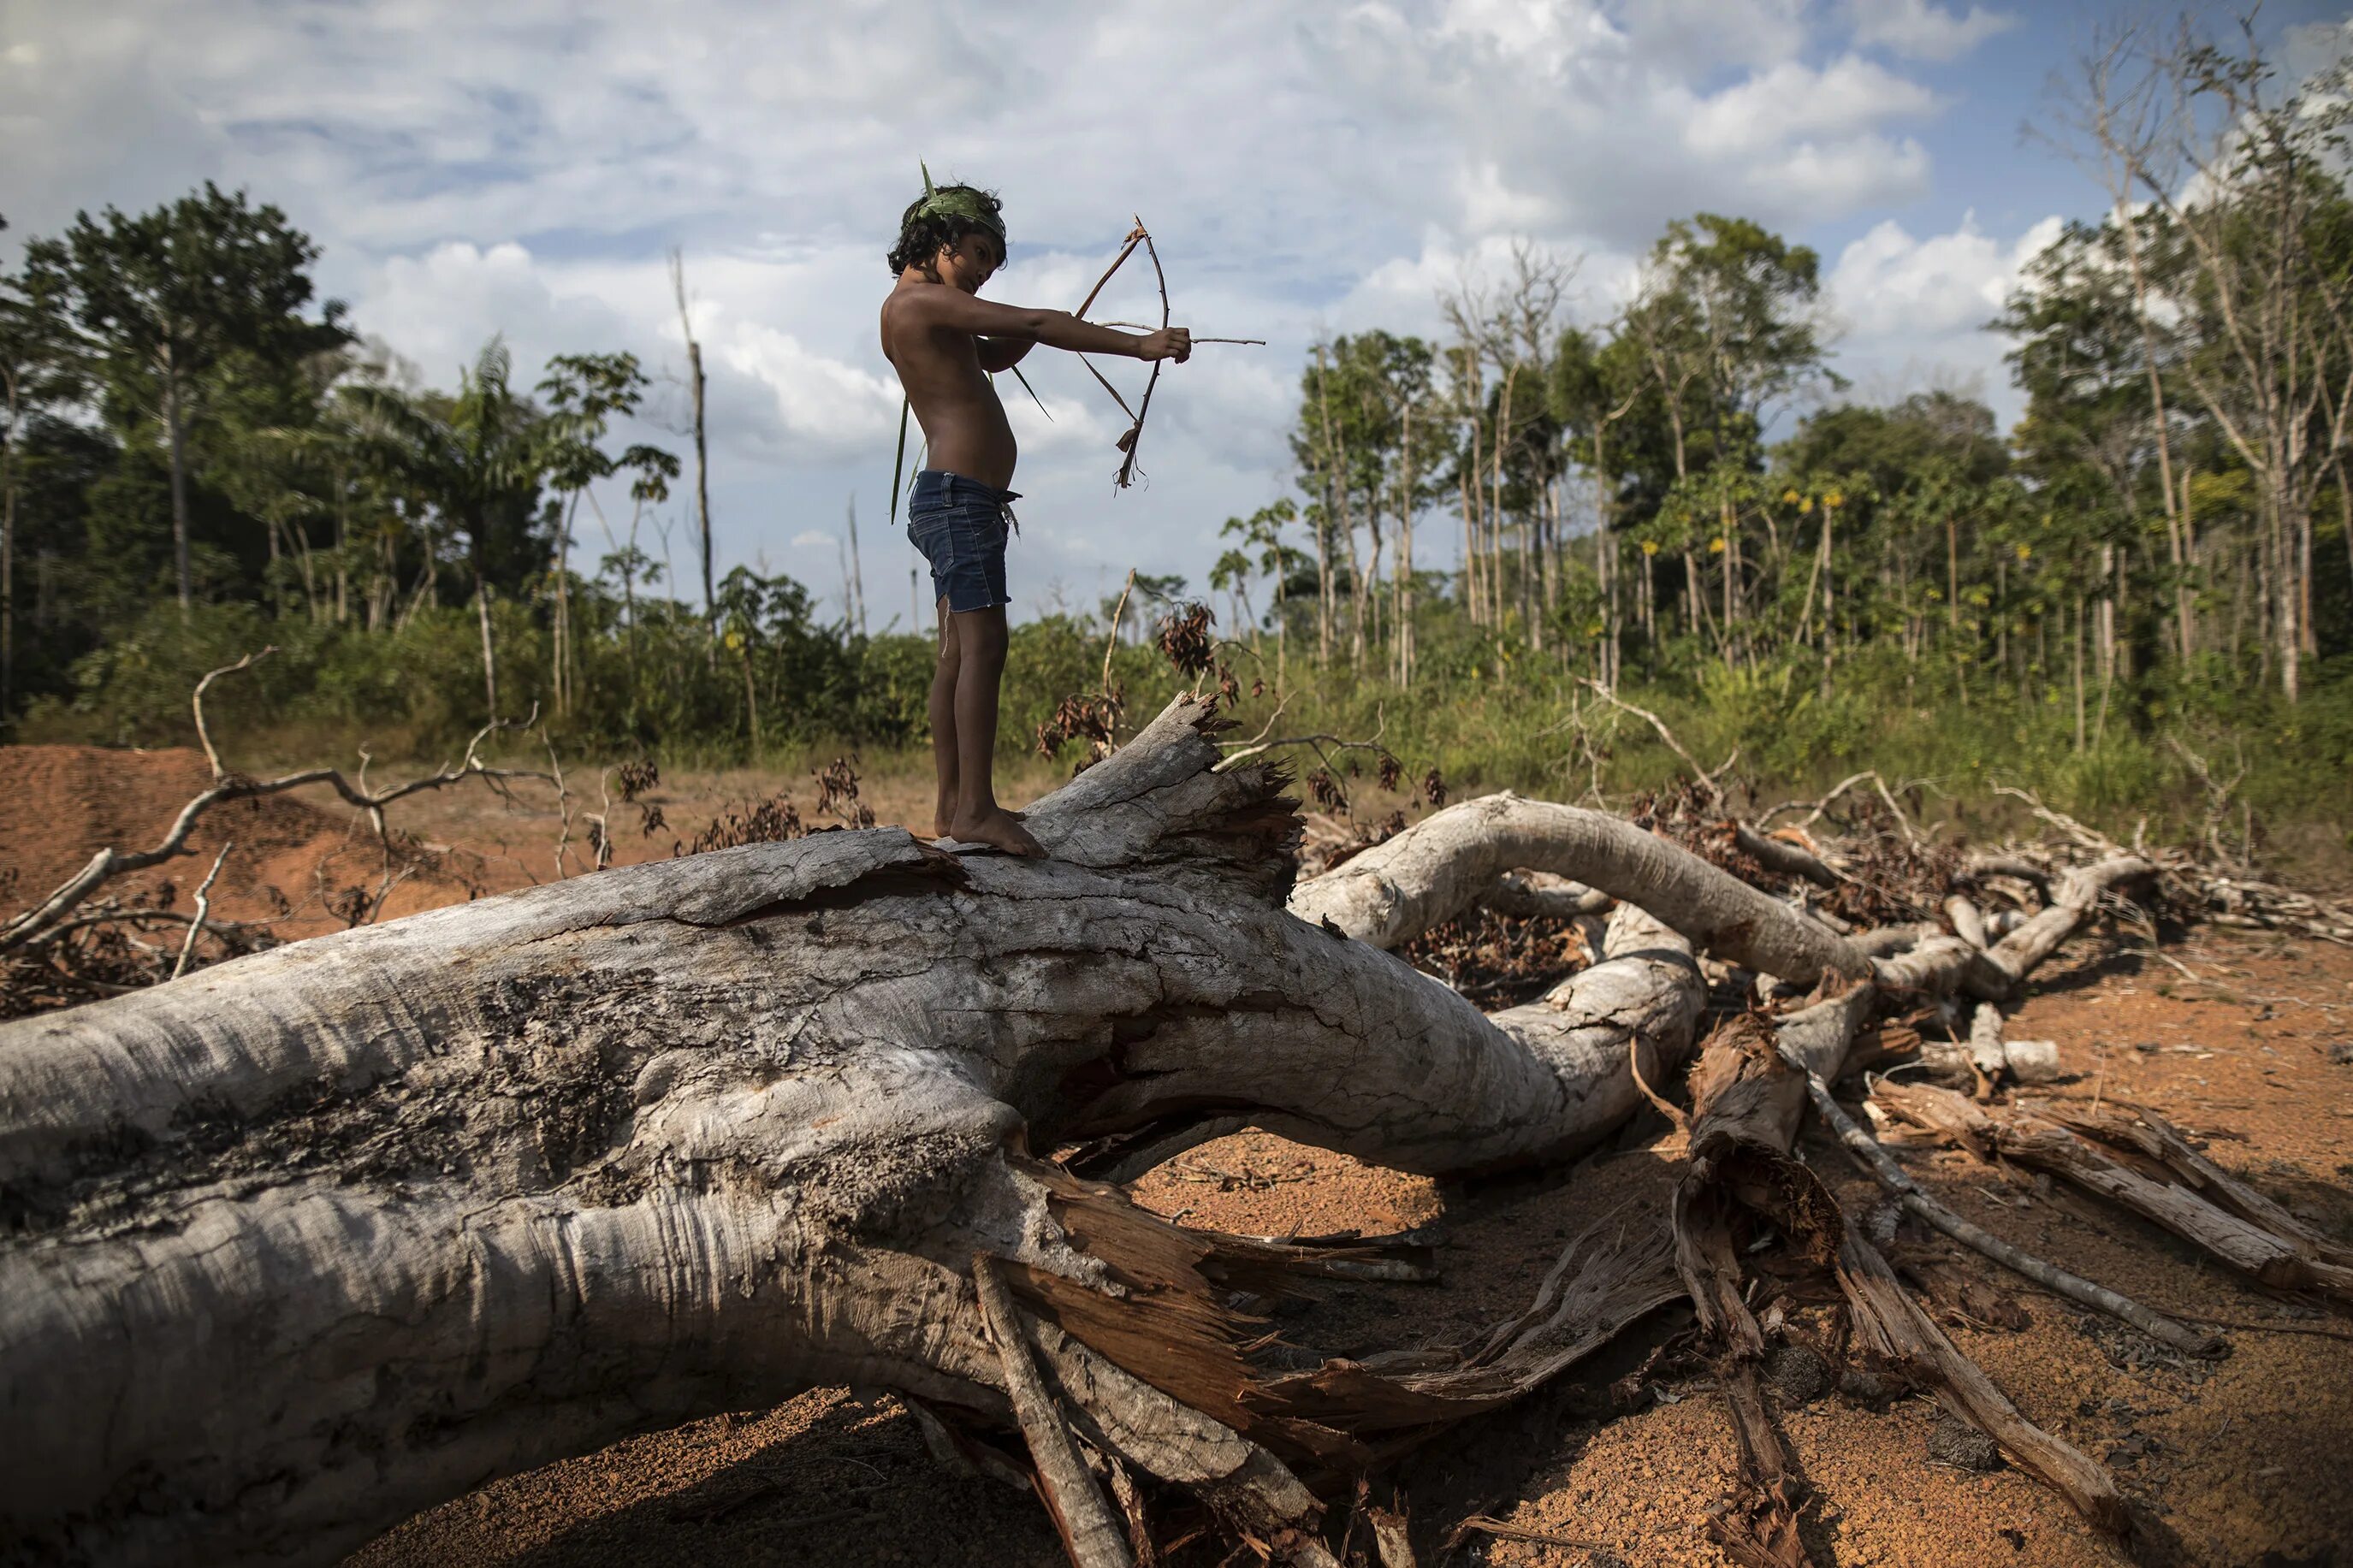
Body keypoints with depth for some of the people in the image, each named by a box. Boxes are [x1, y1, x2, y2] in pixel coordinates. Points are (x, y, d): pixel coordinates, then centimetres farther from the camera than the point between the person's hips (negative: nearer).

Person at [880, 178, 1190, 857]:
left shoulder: (906, 312, 22)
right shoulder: (923, 300, -9)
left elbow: (996, 355, 31)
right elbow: (1033, 325, -17)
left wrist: (1028, 333, 8)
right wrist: (1142, 344, -19)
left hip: (957, 500, 11)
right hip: (960, 495, -11)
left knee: (958, 654, 9)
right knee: (983, 645, -15)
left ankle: (952, 805, 13)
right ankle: (975, 809, -17)